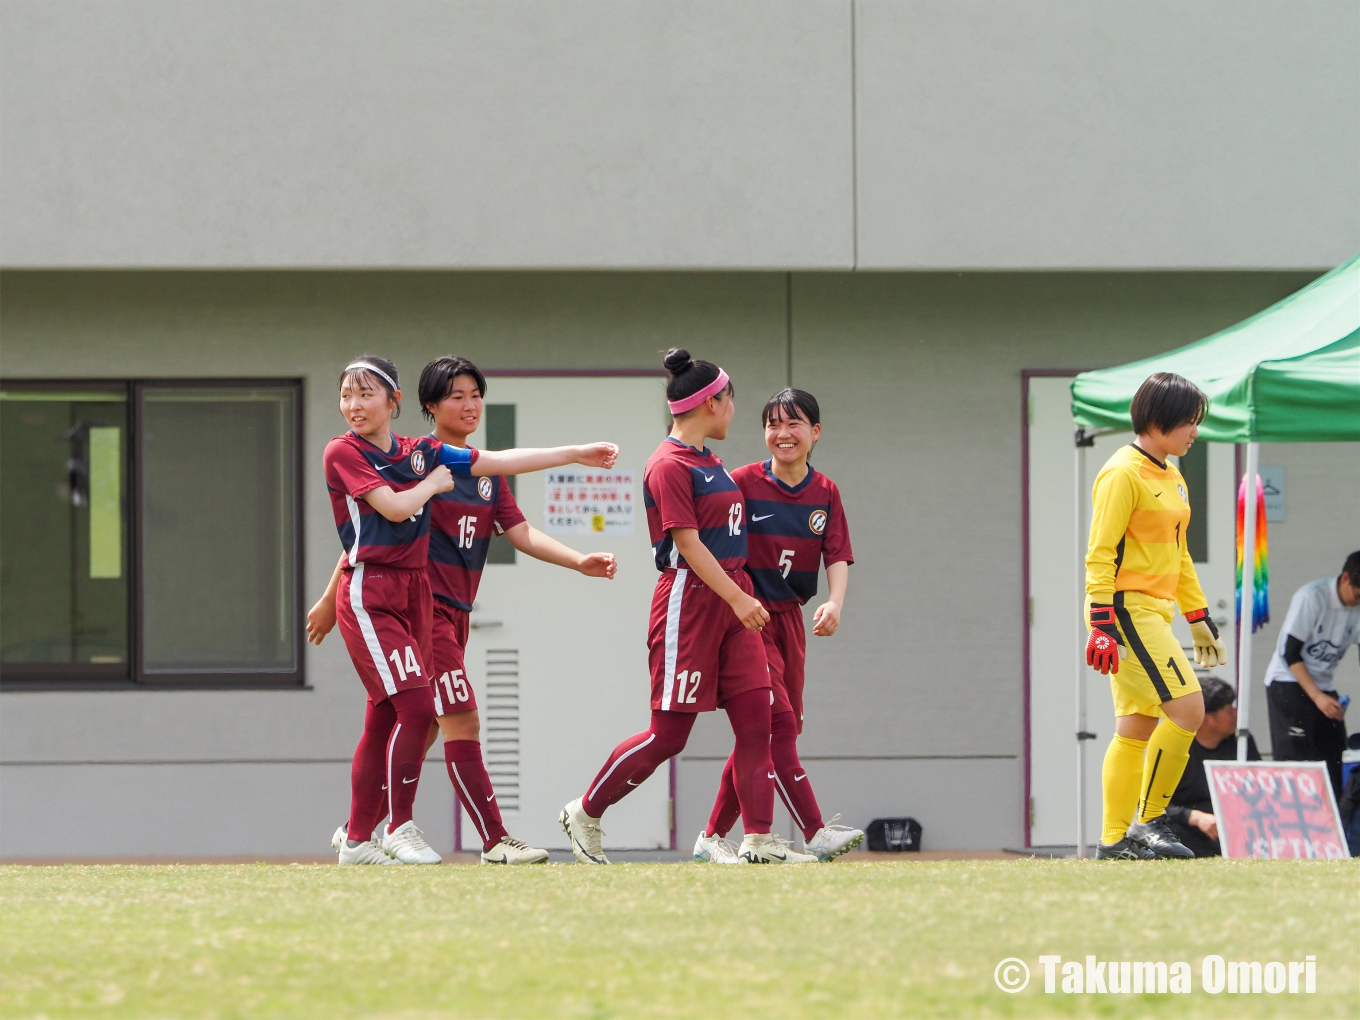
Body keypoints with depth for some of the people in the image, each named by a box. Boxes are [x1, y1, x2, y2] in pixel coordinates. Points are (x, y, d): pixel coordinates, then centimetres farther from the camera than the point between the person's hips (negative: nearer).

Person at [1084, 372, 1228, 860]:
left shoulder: (1171, 477, 17)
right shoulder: (1124, 474, -12)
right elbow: (1100, 554, -16)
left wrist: (1199, 619, 24)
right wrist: (1103, 625, -21)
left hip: (1153, 613, 9)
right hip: (1127, 609, -9)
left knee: (1137, 728, 7)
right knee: (1187, 707, -14)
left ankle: (1114, 840, 9)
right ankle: (1150, 821, -8)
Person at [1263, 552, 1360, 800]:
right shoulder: (1312, 597, -19)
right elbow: (1290, 653, -17)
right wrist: (1318, 697, -20)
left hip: (1323, 685, 6)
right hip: (1289, 684, -6)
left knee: (1334, 759, -2)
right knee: (1295, 761, -14)